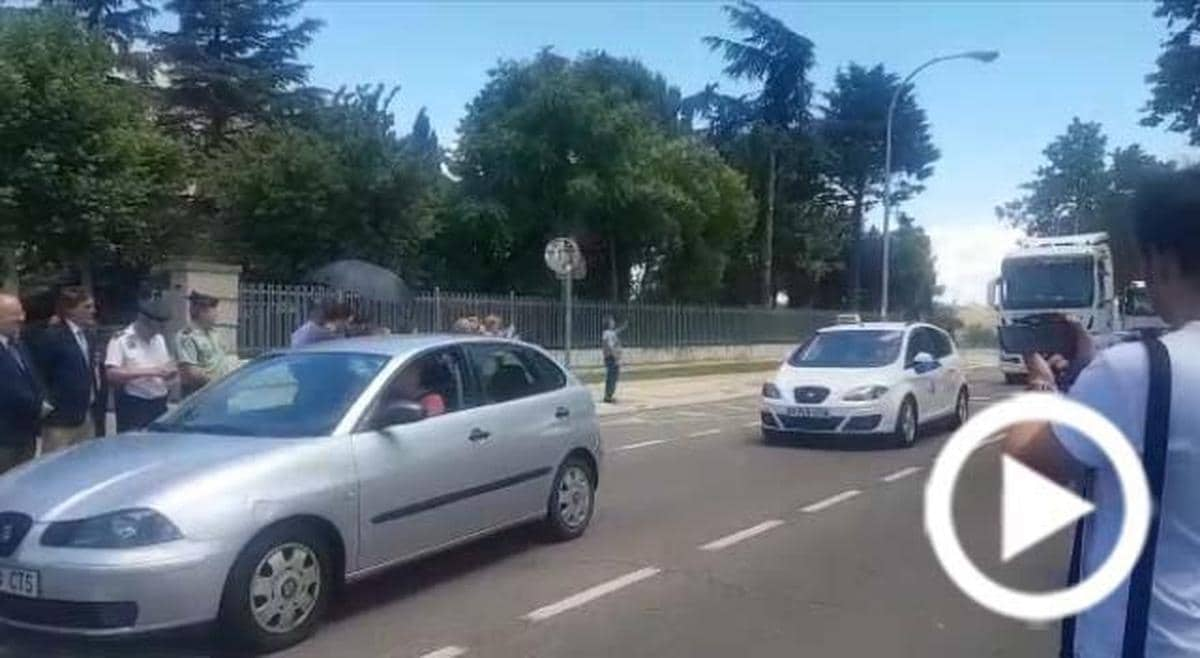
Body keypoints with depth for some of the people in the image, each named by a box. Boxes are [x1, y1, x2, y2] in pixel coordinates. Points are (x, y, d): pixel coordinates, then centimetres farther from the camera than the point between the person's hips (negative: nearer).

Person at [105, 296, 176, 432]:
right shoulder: (121, 339, -7)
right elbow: (111, 374, -16)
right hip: (133, 406, -6)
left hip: (159, 404, 6)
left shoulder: (159, 339, 14)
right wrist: (146, 372, -22)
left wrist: (171, 371, -3)